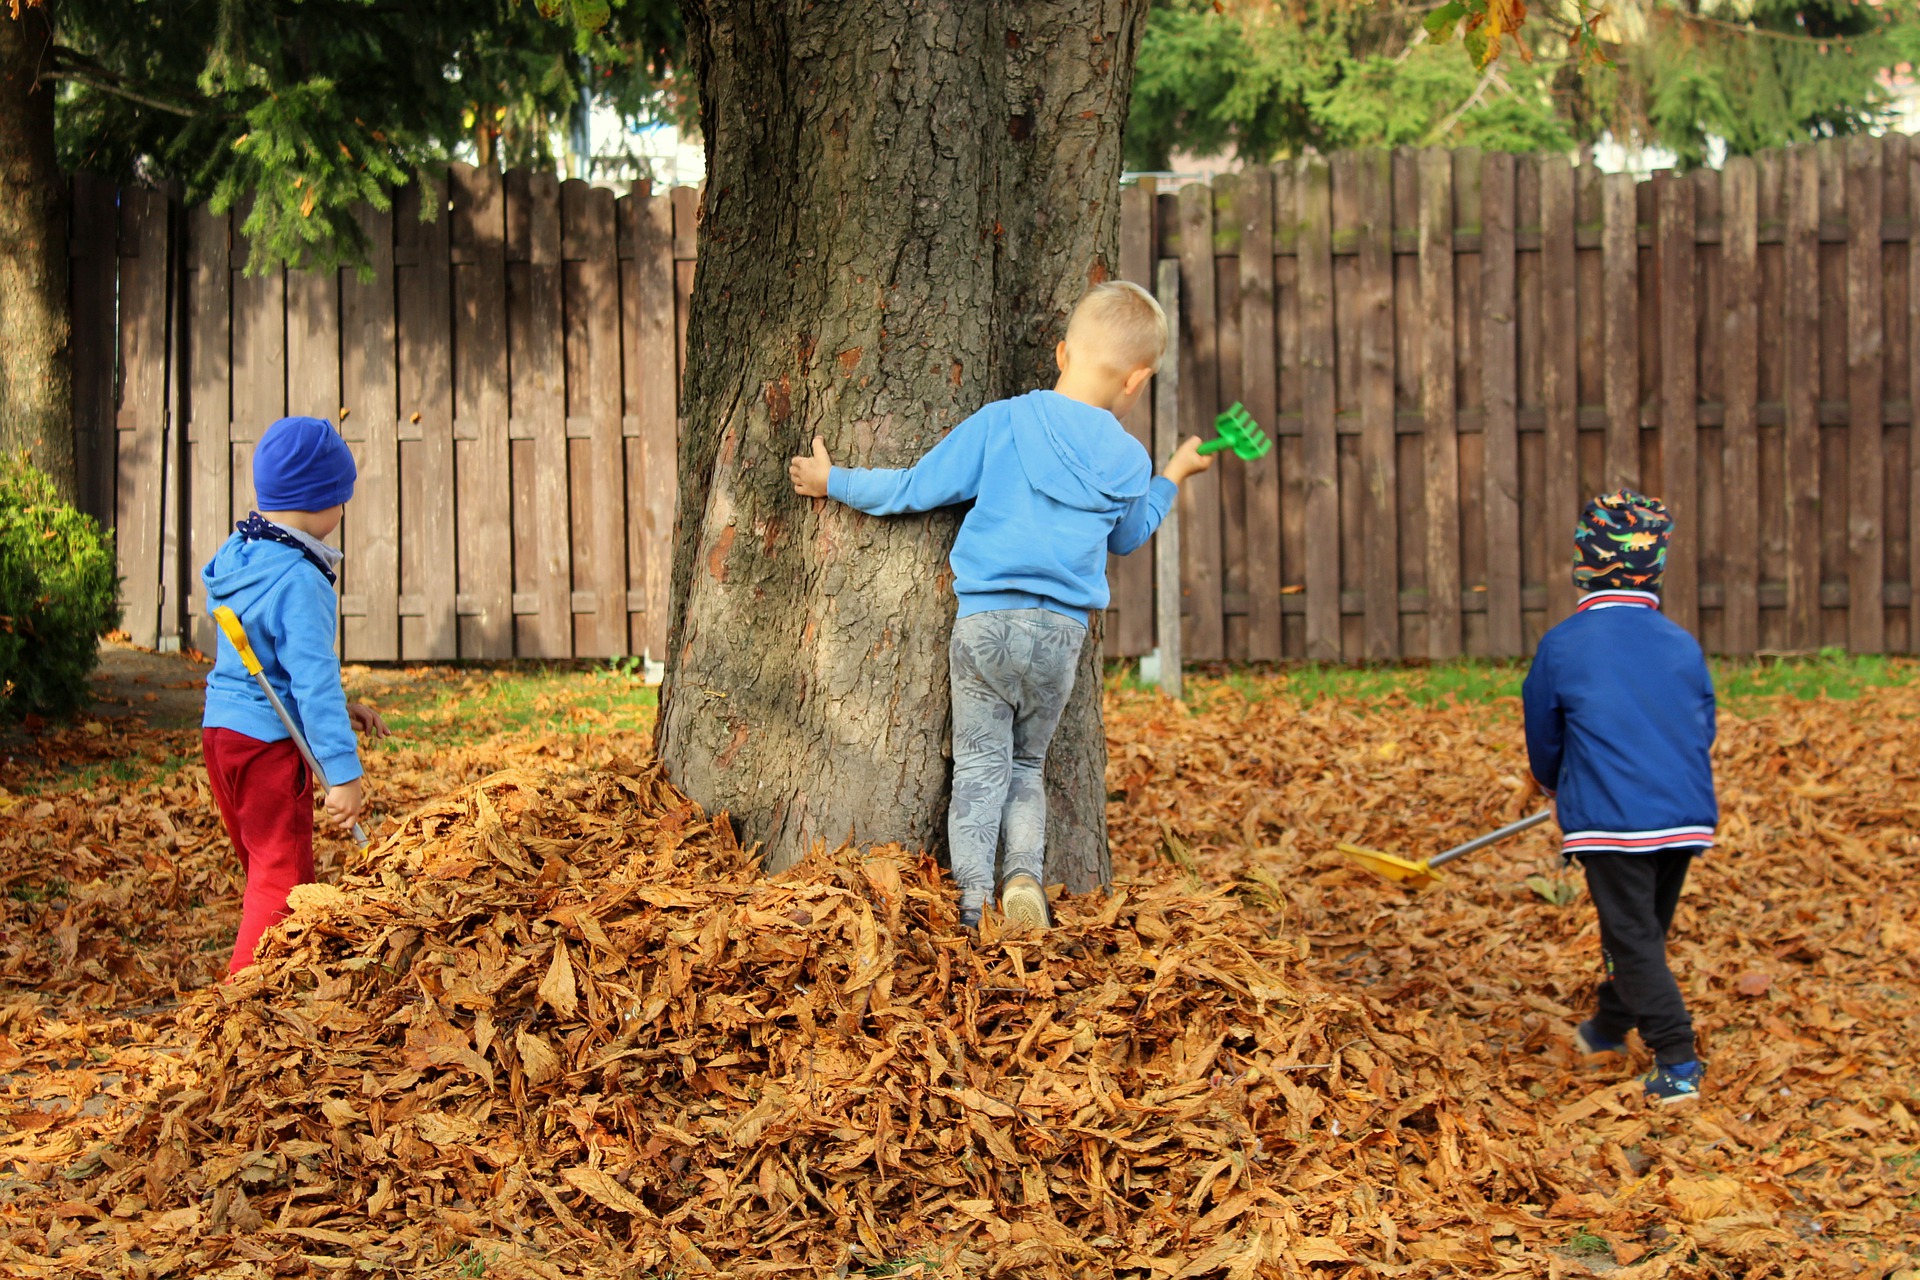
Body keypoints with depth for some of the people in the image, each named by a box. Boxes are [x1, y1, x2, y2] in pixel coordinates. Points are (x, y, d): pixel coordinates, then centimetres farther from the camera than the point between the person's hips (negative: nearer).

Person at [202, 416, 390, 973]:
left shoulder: (238, 552, 8)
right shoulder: (297, 580, -21)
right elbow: (313, 677, -25)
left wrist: (341, 707, 19)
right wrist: (342, 774, -25)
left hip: (221, 727, 9)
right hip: (270, 741, -9)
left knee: (265, 867, 20)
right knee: (282, 876, -2)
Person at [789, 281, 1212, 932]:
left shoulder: (1000, 425, -5)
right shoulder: (1127, 463, 3)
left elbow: (914, 488, 1)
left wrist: (834, 482, 16)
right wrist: (1170, 479, 41)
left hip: (984, 624, -2)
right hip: (1061, 634, 2)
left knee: (980, 766, 5)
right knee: (1027, 764, 17)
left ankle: (973, 894, -9)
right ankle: (1026, 872, -5)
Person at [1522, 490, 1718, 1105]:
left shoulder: (1561, 646, -4)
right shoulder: (1683, 646, 4)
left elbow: (1543, 739, 8)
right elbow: (1703, 729, 15)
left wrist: (1556, 786, 29)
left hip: (1608, 819, -4)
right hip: (1684, 817, 5)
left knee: (1633, 936, -1)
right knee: (1645, 927, 20)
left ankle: (1678, 1061, -10)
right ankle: (1612, 1024, 39)